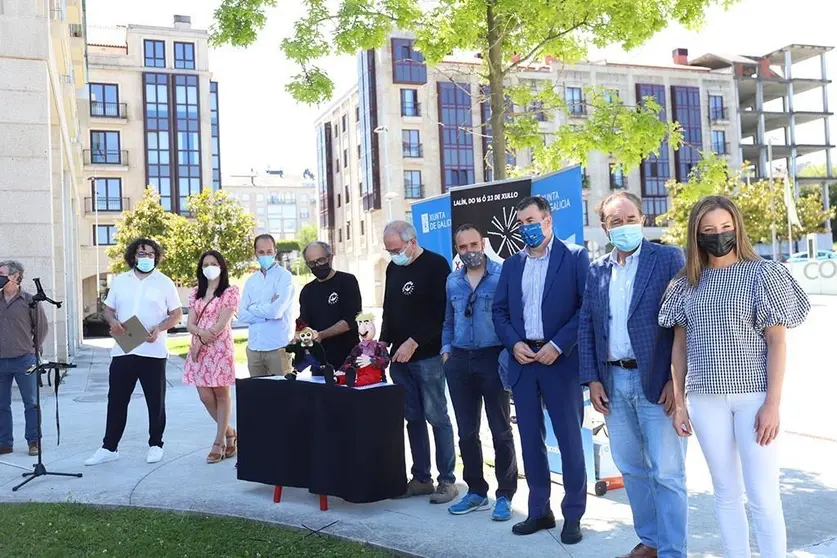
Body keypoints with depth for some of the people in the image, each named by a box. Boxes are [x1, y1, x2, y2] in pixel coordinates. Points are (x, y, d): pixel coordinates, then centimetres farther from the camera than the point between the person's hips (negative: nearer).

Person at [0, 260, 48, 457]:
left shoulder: (29, 300, -2)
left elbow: (42, 326, 3)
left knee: (31, 402, 3)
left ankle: (33, 441, 11)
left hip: (23, 360, -3)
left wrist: (34, 348, 1)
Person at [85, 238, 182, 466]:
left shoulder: (165, 283, 1)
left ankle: (155, 445, 18)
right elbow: (108, 309, 14)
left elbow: (177, 314, 1)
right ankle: (109, 447, 15)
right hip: (122, 351, 3)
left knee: (156, 401, 5)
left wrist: (159, 328, -17)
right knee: (116, 400, 7)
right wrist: (113, 322, -9)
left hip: (153, 352, -2)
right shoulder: (119, 281, 10)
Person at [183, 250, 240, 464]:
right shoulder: (196, 292, 14)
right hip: (199, 348, 5)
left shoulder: (230, 291, -2)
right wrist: (200, 332, -16)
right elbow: (190, 324, 6)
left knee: (221, 394, 1)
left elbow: (222, 324, -11)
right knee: (205, 396, 2)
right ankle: (229, 433, 21)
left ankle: (220, 441, 9)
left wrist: (200, 342, -11)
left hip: (220, 348, -5)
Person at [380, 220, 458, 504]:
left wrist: (413, 343, -17)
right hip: (400, 356, 7)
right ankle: (421, 478, 17)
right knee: (413, 418, 9)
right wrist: (383, 343, 8)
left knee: (437, 417, -3)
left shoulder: (435, 265, -7)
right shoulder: (393, 268, 15)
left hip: (428, 356, -6)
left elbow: (441, 313, -14)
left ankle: (447, 480, 6)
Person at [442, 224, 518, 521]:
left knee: (501, 431, 4)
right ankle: (476, 491, 24)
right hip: (460, 361, 5)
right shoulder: (452, 281, 11)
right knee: (467, 432, 11)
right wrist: (446, 348, 10)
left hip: (493, 358, -5)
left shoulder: (502, 274, -7)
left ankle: (505, 495, 15)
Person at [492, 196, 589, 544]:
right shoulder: (512, 264, 13)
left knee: (569, 439, 2)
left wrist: (557, 345, -15)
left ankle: (573, 516, 14)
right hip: (522, 360, 5)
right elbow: (499, 311, 13)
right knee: (530, 439, 10)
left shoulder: (575, 257, -2)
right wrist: (513, 344, -5)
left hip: (560, 360, -4)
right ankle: (539, 511, 22)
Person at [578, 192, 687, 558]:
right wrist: (592, 379, 3)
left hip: (657, 381, -5)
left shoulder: (669, 258, -4)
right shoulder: (597, 270, 10)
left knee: (667, 472, 0)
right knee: (631, 468, 14)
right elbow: (585, 325, 12)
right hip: (613, 383, 5)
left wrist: (676, 379, -13)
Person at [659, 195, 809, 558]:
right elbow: (680, 346, 11)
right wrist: (679, 402, 7)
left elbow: (777, 342, -4)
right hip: (705, 398, 3)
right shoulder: (687, 284, 7)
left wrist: (773, 403, -11)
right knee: (726, 492, 11)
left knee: (763, 495, -2)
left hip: (754, 395, -3)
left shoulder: (763, 273, -2)